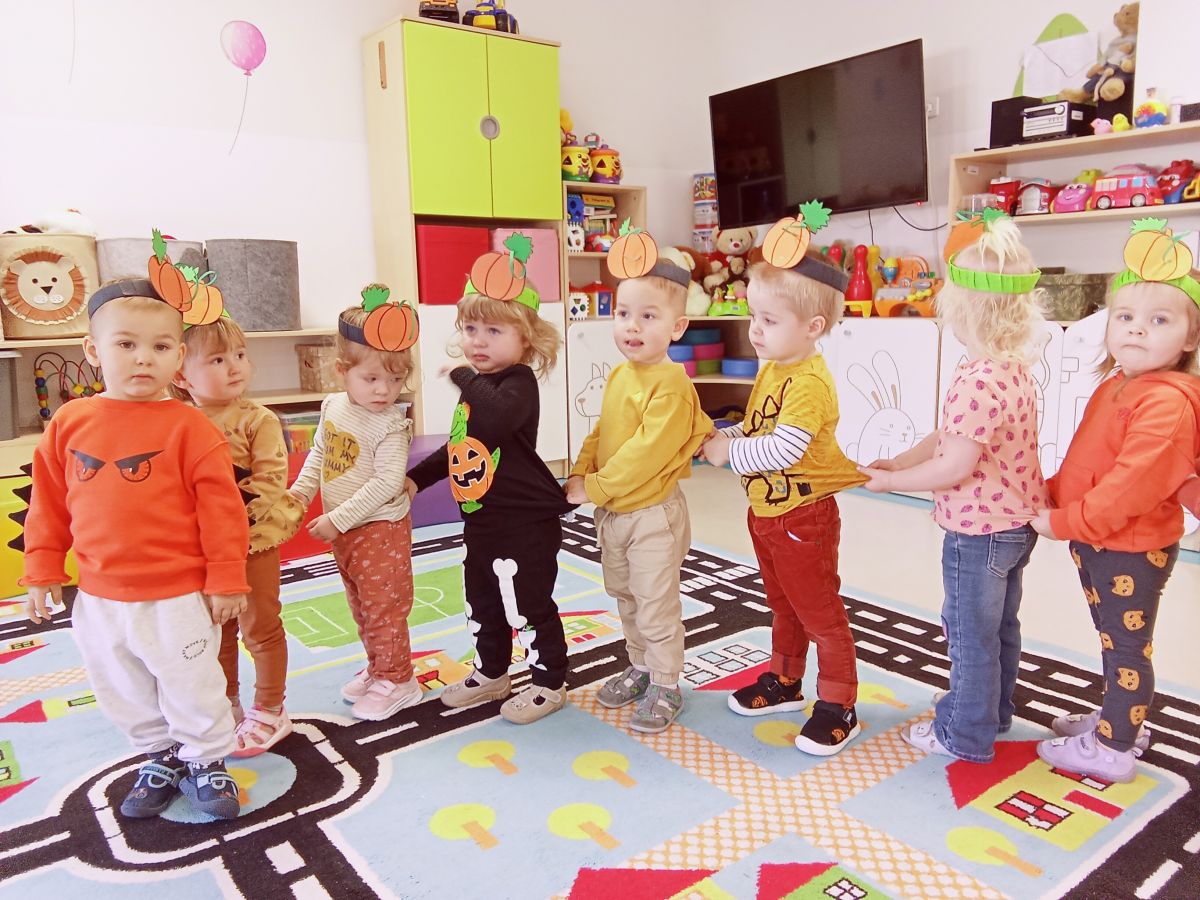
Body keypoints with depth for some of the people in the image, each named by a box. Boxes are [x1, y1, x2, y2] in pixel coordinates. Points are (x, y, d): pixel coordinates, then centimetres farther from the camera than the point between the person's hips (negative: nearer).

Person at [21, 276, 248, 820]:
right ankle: (161, 758, 43)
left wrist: (225, 579, -11)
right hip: (99, 599, 5)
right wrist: (43, 572, 9)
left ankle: (207, 762, 34)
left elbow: (220, 506, -12)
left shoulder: (188, 426, -13)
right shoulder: (69, 423, 0)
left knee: (192, 691, 10)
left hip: (178, 597, -4)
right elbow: (48, 504, 8)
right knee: (123, 694, 21)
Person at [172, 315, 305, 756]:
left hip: (253, 542, -4)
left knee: (260, 629, 8)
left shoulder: (257, 420, -11)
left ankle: (269, 711, 24)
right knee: (215, 631, 19)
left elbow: (270, 482, -16)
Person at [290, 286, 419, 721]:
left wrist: (338, 519, -24)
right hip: (341, 530, 8)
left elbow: (386, 483, -27)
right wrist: (302, 490, 2)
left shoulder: (390, 425, -22)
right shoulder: (333, 407, 0)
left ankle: (396, 680, 21)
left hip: (379, 529, -8)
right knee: (361, 605, 20)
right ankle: (377, 668, 38)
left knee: (383, 606, 4)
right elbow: (319, 453, 15)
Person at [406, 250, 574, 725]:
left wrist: (464, 376, -28)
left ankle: (548, 684, 23)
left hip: (525, 521, -9)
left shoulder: (518, 382, -17)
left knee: (528, 606, 5)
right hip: (481, 519, 9)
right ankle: (491, 673, 41)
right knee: (483, 604, 22)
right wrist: (417, 477, 19)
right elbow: (460, 446, 22)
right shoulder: (477, 385, 9)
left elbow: (496, 419, -40)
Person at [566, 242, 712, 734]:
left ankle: (666, 688, 23)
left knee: (657, 608, 5)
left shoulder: (670, 384, -21)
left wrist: (595, 487, -21)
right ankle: (640, 667, 42)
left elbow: (647, 451, -26)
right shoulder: (618, 375, 6)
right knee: (626, 599, 23)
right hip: (612, 512, 9)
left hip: (653, 513, -9)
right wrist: (581, 472, -1)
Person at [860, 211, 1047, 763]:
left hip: (978, 531, -9)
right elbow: (948, 437, 7)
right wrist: (896, 463, 3)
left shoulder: (977, 380, -28)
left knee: (970, 634, 7)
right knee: (1000, 627, 23)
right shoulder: (1014, 370, 3)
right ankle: (993, 712, 41)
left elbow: (955, 466, -26)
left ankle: (966, 734, 23)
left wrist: (891, 481, -13)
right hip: (1014, 522, 9)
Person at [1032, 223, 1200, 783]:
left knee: (1126, 645, 6)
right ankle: (1121, 719, 41)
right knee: (1114, 640, 23)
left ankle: (1112, 749, 21)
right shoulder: (1114, 386, 7)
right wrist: (1051, 492, 3)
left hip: (1130, 548, -9)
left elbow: (1134, 483, -30)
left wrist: (1063, 522, -24)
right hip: (1094, 541, 9)